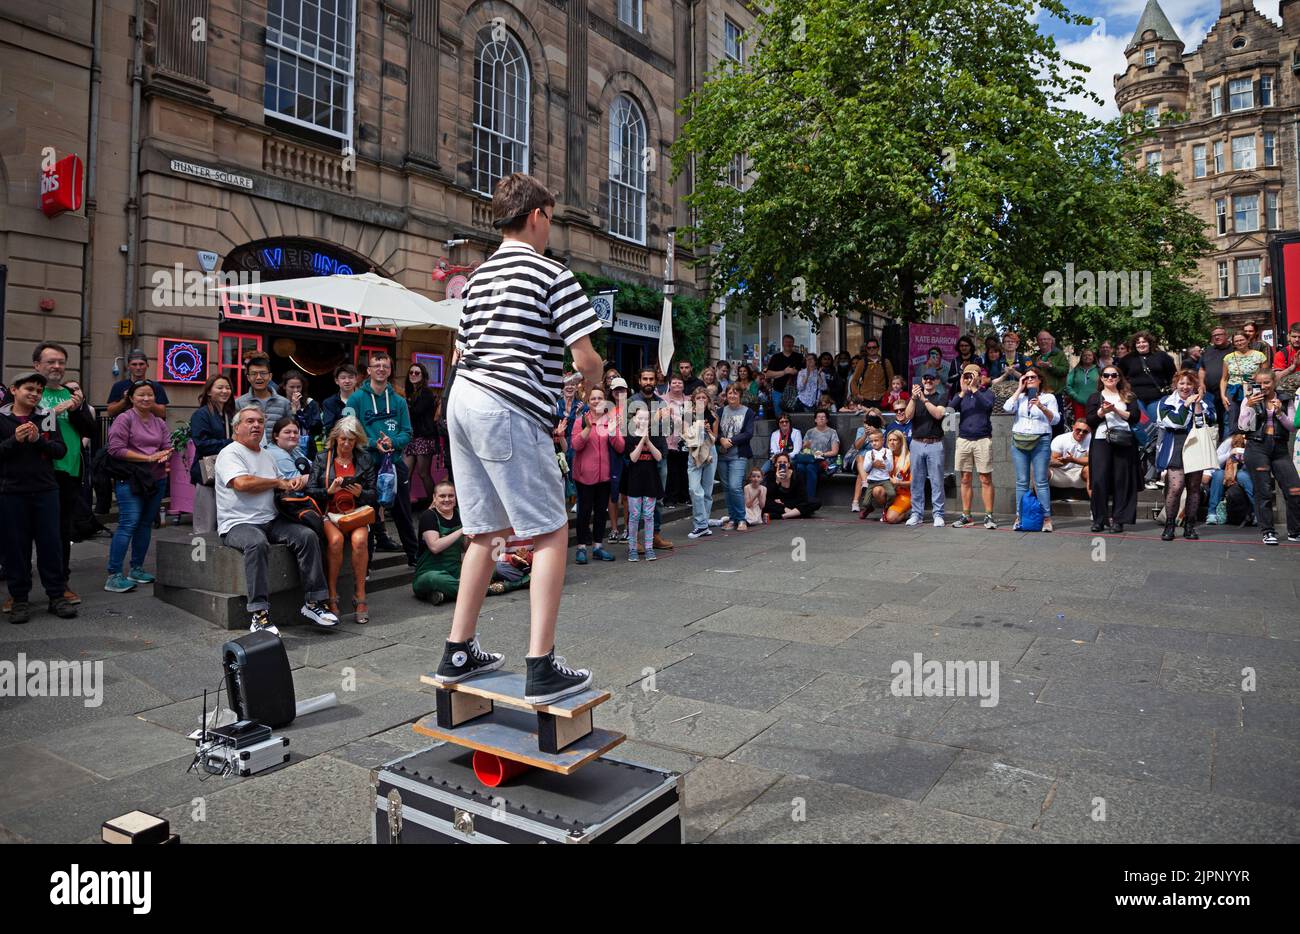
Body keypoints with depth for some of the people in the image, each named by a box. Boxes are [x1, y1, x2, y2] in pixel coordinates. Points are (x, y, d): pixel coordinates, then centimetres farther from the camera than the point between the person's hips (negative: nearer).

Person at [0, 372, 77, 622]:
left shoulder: (48, 416, 8)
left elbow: (61, 450, 2)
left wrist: (39, 440, -13)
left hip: (46, 490, 1)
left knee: (50, 543, 4)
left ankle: (57, 595, 11)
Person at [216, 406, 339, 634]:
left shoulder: (266, 455, 23)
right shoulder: (230, 453, -2)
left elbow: (280, 486, 32)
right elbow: (242, 483, -20)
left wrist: (293, 482, 7)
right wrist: (278, 482, -6)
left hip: (271, 521, 7)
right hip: (238, 524, -7)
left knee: (308, 536, -15)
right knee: (257, 543, -38)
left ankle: (313, 602, -10)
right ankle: (259, 615, -36)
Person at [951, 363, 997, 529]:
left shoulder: (987, 393, 5)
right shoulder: (961, 394, 12)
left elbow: (988, 405, -16)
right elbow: (952, 407, -6)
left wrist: (974, 389, -17)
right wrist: (963, 391, -17)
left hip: (982, 440, -3)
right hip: (963, 440, 3)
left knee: (986, 480, -2)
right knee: (966, 480, 6)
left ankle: (989, 516, 2)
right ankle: (966, 516, 13)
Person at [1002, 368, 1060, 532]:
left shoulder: (1048, 397, 10)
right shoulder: (1020, 397, 15)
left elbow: (1055, 419, 0)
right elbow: (1007, 408, -5)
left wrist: (1041, 407, -16)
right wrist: (1019, 389, 2)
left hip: (1041, 442, -2)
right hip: (1019, 442, 2)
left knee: (1041, 482, -6)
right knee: (1021, 482, 2)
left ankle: (1046, 519, -4)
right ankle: (1019, 517, 5)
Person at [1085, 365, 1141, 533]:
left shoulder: (1128, 397, 14)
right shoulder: (1096, 397, 14)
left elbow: (1135, 417, 0)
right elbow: (1089, 420, 3)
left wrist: (1116, 410, -10)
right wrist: (1102, 411, -13)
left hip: (1123, 441, 0)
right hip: (1101, 440, 0)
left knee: (1121, 480, -1)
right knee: (1099, 480, -7)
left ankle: (1118, 519, 4)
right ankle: (1099, 519, 0)